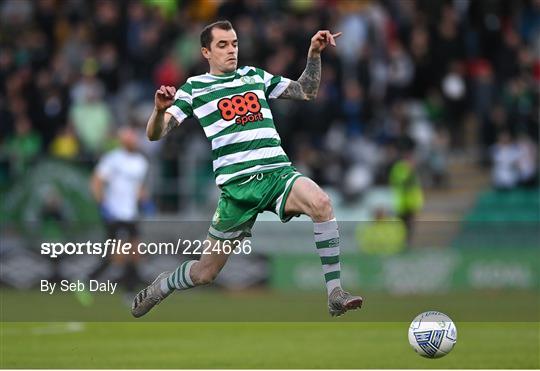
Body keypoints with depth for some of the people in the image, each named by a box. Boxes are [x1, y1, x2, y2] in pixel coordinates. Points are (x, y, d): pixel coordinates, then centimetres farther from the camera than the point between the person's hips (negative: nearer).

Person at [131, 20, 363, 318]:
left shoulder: (255, 76, 17)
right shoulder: (194, 88, 6)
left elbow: (306, 92, 23)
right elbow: (155, 134, 0)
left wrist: (314, 55, 9)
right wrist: (159, 110, -21)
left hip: (278, 173, 2)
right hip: (236, 185, -2)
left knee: (320, 203, -32)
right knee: (205, 272, 5)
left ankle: (335, 295, -30)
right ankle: (159, 288, 38)